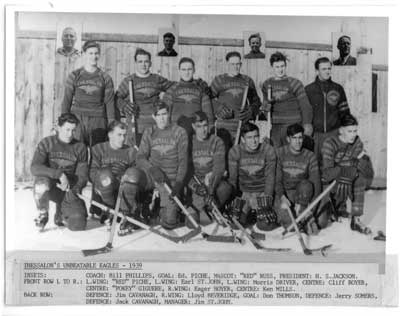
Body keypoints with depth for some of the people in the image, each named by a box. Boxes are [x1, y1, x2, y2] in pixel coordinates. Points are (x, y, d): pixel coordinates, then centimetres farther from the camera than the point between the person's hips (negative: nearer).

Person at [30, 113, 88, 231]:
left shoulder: (80, 148, 1)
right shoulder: (46, 143, -4)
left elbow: (82, 176, -2)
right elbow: (35, 168, -18)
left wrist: (75, 189, -23)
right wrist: (59, 174, -29)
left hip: (69, 190, 1)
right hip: (50, 186, -1)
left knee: (78, 225, -18)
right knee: (42, 183, -38)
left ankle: (61, 214, 20)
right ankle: (43, 215, -6)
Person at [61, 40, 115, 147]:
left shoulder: (105, 78, 7)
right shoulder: (74, 76, 6)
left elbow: (110, 103, 6)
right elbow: (66, 100, 7)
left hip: (98, 121, 0)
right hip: (77, 119, 0)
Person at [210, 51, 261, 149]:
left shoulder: (247, 81, 14)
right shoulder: (218, 80, 8)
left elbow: (256, 101, 17)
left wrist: (250, 112, -3)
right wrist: (221, 110, -11)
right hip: (224, 126, -2)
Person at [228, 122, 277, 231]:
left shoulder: (268, 150, -9)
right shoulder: (235, 151, -8)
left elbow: (270, 177, -6)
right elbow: (233, 178, -4)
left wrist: (267, 196, -14)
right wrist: (234, 198, -9)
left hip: (262, 192, -1)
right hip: (243, 192, 1)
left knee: (264, 225, -16)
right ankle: (246, 209, 20)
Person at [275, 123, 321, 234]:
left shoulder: (310, 156, -2)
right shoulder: (279, 153, -5)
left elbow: (316, 182, -10)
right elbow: (277, 180, -10)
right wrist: (282, 198, -28)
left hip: (302, 194, 2)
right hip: (284, 194, -2)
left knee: (305, 184, -34)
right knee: (290, 223, -28)